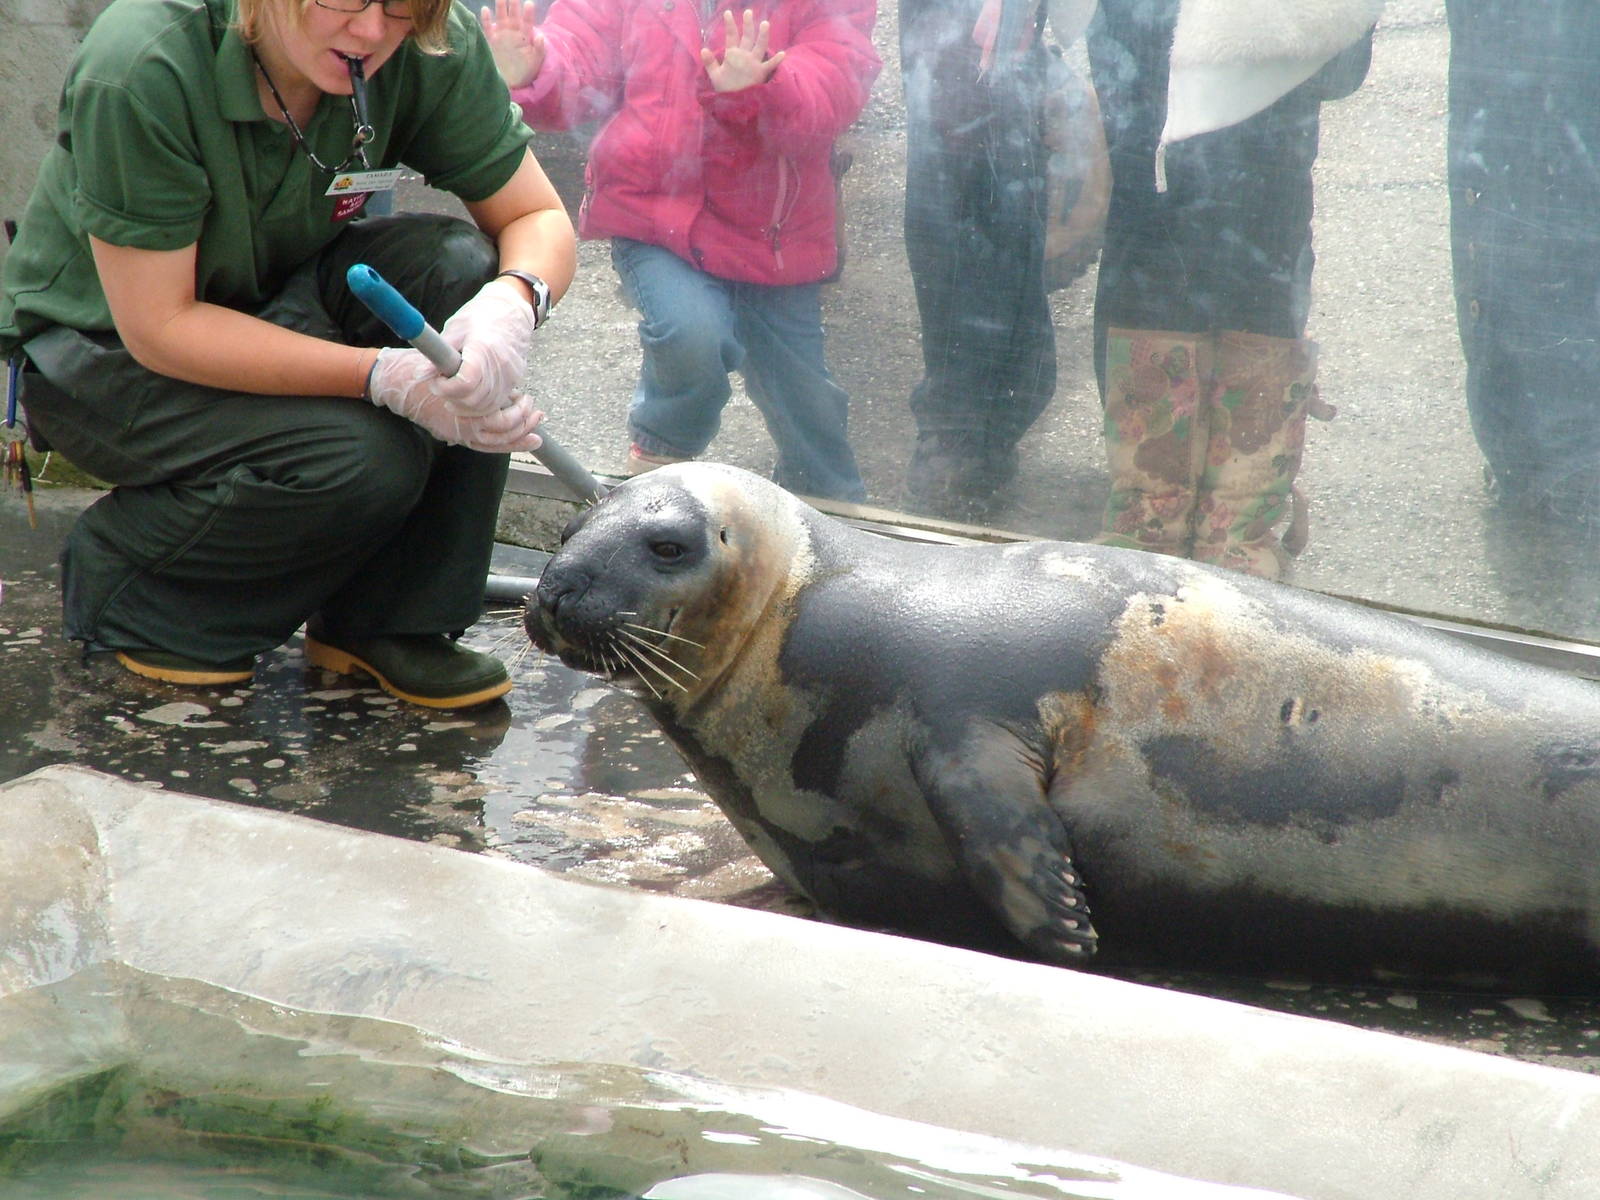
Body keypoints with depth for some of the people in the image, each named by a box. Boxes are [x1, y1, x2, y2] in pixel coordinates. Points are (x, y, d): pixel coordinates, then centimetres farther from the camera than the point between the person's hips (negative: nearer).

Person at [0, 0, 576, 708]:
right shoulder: (141, 71, -32)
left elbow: (539, 219, -10)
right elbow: (159, 328, -28)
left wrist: (512, 303, -35)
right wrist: (387, 376, -36)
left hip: (276, 298, 5)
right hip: (104, 349, -5)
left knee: (466, 267, -23)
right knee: (361, 459, -29)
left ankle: (384, 621, -12)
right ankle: (122, 581, -1)